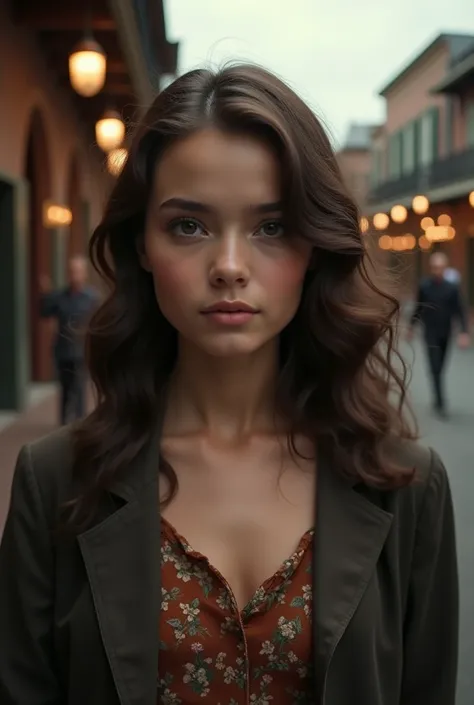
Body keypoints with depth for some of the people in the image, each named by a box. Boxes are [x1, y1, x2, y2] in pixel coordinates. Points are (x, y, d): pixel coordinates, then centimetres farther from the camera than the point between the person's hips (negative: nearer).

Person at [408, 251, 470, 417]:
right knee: (435, 368, -9)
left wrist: (464, 332, -15)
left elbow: (460, 311, -6)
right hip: (430, 334, -1)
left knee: (440, 369, 13)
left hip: (446, 334, 2)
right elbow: (418, 308, 8)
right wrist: (412, 327, 15)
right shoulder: (424, 286, -5)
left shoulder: (452, 287, -6)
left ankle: (437, 399, 30)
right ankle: (440, 403, -11)